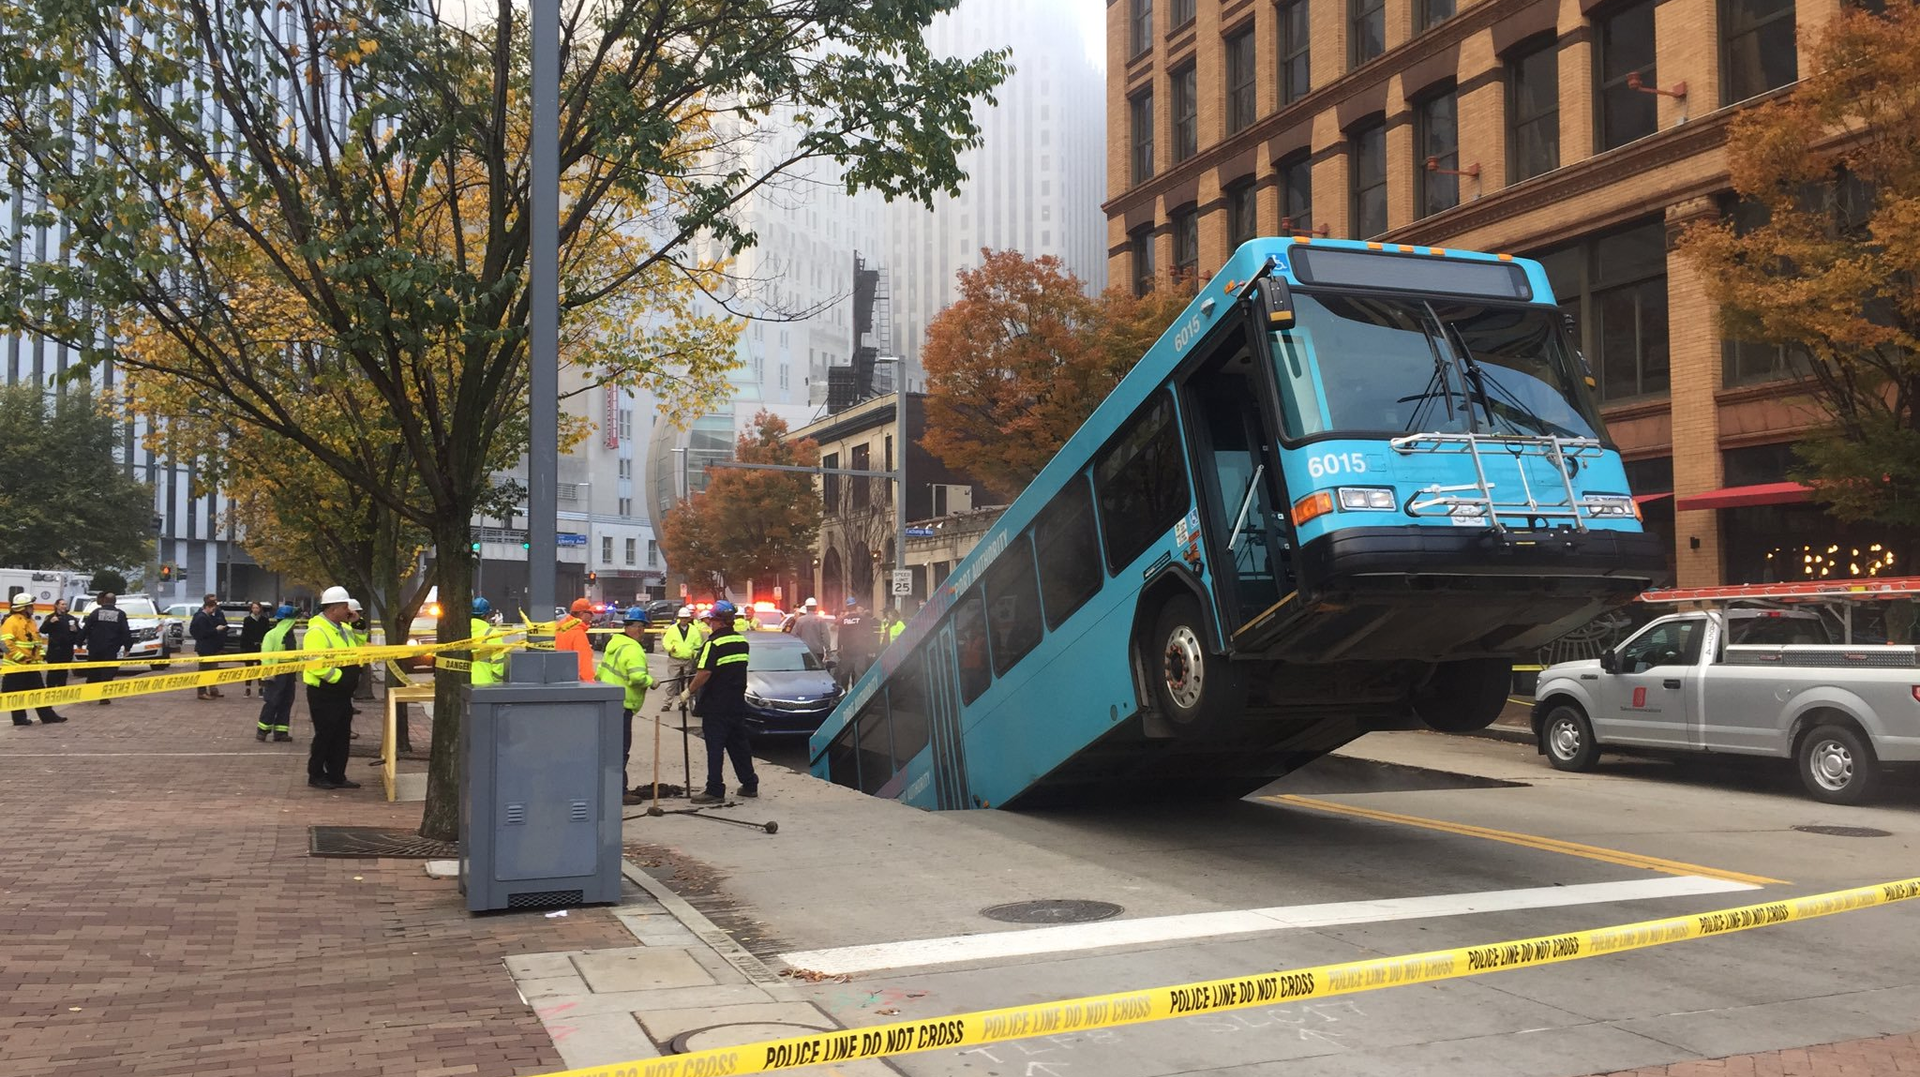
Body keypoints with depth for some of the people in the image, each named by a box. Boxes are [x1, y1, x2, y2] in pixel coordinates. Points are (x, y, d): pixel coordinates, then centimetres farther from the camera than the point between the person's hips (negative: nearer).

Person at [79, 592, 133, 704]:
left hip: (95, 649, 2)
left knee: (93, 674, 13)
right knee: (107, 674, -2)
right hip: (111, 651, -2)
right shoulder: (120, 614, 0)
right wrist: (127, 647, 4)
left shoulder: (96, 612, 2)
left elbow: (85, 629, 2)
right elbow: (125, 632, -2)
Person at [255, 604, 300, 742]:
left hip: (288, 673, 8)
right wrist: (268, 673, -21)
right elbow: (265, 655, -16)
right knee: (272, 702, -5)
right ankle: (262, 730, 7)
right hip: (276, 674, -8)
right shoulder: (272, 634, -12)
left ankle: (281, 731, 13)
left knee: (286, 702, 7)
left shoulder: (291, 636, 12)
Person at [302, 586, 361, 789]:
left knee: (342, 736, 11)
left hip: (341, 693, 9)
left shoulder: (343, 629, 11)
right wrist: (339, 677, -24)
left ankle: (336, 776, 19)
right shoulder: (317, 631, -19)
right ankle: (316, 776, 12)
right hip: (324, 693, -9)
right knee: (324, 735, 0)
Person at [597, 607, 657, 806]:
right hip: (621, 705, -10)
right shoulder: (633, 649, -17)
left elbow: (601, 670, 21)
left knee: (616, 746, 17)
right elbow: (637, 676, -30)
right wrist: (651, 682, -13)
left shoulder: (614, 643, 13)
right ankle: (619, 792, -6)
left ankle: (619, 788, 26)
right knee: (621, 747, -7)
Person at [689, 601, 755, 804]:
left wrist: (689, 691, -11)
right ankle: (749, 785, 21)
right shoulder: (742, 641, 8)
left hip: (716, 705, -7)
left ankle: (715, 790, -3)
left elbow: (704, 673, -22)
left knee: (715, 748, -3)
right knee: (740, 745, 15)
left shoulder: (714, 643, -15)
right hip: (737, 702, 7)